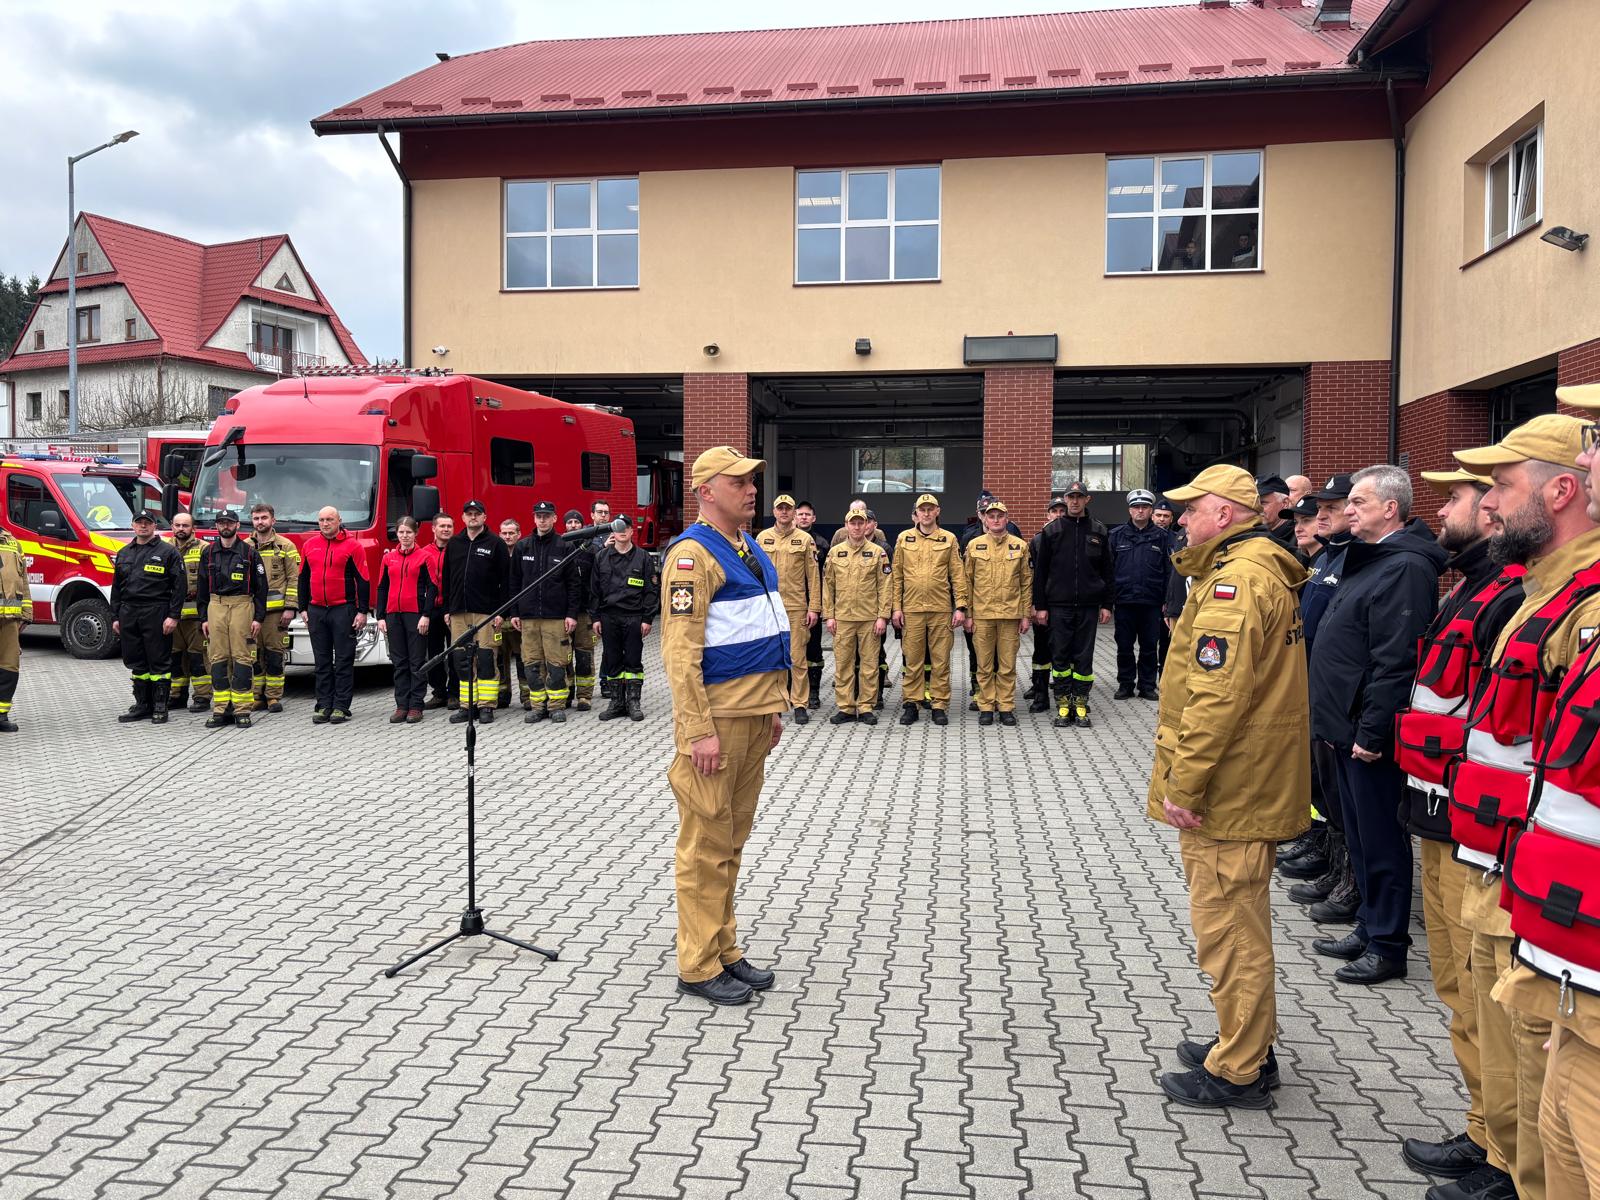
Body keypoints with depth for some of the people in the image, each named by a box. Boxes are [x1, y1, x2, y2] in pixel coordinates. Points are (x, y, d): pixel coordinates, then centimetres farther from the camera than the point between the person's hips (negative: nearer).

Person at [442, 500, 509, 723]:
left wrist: (501, 612, -9)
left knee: (486, 659, -3)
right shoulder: (454, 544, 13)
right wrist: (447, 610, 10)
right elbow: (446, 579, 16)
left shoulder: (495, 544, 0)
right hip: (458, 612, 4)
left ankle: (486, 706, 1)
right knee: (462, 659, 4)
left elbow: (506, 580, -3)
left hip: (486, 612, -4)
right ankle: (466, 706, 10)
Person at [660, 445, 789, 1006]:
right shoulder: (693, 554, -14)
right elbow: (679, 651, -19)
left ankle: (725, 951, 28)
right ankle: (699, 967, 12)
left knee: (732, 839, 16)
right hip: (716, 717, -9)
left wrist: (775, 706, 18)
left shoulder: (751, 550, 15)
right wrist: (699, 731, -22)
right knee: (707, 844, 0)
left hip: (754, 715, 9)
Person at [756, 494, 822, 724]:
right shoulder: (762, 537, 7)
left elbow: (813, 575, 2)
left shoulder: (805, 539, 2)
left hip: (796, 607, -2)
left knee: (797, 657, 0)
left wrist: (814, 608, -4)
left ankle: (800, 704, 7)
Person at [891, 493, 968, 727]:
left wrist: (960, 607, -2)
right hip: (911, 609, 0)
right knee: (912, 659, 4)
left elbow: (958, 575, 4)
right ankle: (910, 704, 12)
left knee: (940, 660, 3)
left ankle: (939, 705, 10)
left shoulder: (949, 539, 5)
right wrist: (896, 607, 1)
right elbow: (896, 576, 7)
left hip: (941, 609, 0)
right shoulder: (904, 538, 7)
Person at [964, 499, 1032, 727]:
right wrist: (967, 613, 1)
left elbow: (1027, 582, 7)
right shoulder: (974, 545, 5)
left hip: (1010, 614, 0)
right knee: (984, 665, 5)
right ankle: (986, 707, 13)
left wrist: (1026, 614, 3)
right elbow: (967, 581, 6)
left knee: (1008, 666, 4)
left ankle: (1006, 707, 13)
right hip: (982, 614, 0)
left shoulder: (1020, 545, 5)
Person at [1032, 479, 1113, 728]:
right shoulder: (1052, 530, 3)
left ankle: (1080, 705, 12)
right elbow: (1040, 570, 3)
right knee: (1060, 656, 2)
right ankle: (1062, 705, 10)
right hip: (1059, 605, -1)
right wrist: (1040, 605, -1)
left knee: (1084, 657, 4)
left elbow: (1107, 570, 10)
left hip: (1088, 605, 1)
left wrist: (1107, 604, 5)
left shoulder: (1099, 532, 7)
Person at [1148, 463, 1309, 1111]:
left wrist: (1183, 785, -23)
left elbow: (1218, 695, -26)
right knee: (1240, 920, 21)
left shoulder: (1235, 579, -20)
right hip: (1252, 784, 11)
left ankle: (1239, 1072, 12)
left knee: (1227, 926, 0)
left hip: (1228, 790, -11)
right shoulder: (1266, 570, 15)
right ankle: (1248, 1048, 35)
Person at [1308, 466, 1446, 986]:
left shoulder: (1406, 567, -18)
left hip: (1371, 734, -10)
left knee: (1380, 839, 1)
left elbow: (1394, 661, -23)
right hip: (1348, 727, 10)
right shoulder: (1370, 558, 15)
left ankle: (1388, 945, 12)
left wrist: (1371, 732, -22)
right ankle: (1369, 928, 30)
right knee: (1360, 835, 18)